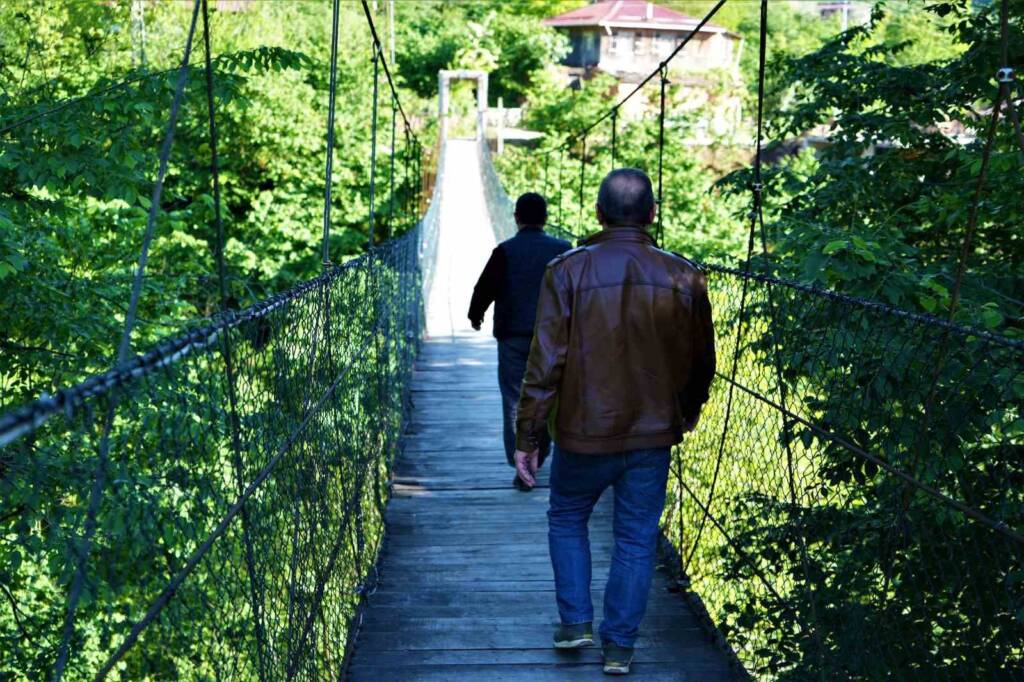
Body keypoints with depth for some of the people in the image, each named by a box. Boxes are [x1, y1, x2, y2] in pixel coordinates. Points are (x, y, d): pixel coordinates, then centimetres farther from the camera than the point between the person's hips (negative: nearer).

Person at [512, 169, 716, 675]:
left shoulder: (568, 271, -11)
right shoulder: (684, 277, -4)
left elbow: (546, 362, -12)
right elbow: (701, 363, 6)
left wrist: (527, 436, -4)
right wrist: (687, 414, 25)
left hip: (584, 433, -1)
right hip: (654, 436, 2)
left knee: (567, 519, 21)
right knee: (636, 540, 12)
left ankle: (575, 621, 19)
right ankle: (619, 646, 17)